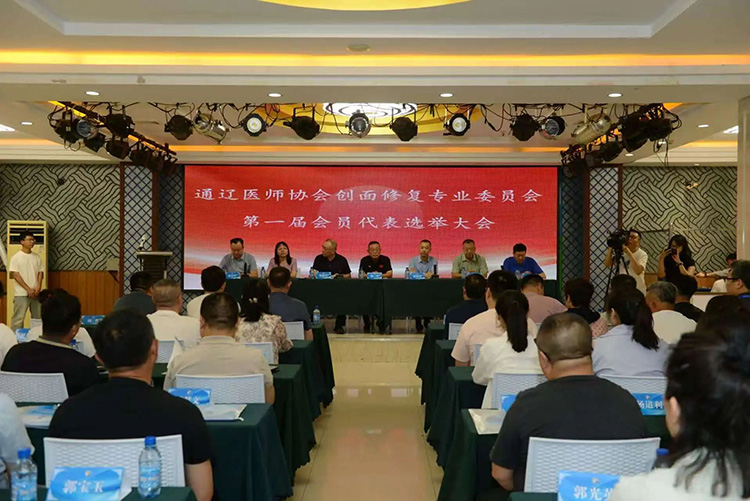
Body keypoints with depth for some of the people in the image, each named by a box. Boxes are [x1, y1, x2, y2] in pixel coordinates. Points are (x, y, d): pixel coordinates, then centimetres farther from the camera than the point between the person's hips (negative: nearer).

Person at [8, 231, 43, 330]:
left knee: (38, 318, 10)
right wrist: (28, 289, -14)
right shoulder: (16, 257, -4)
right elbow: (15, 275, -9)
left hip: (36, 293, 5)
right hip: (22, 293, -4)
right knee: (18, 318, -3)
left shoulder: (37, 257, 9)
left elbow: (40, 273, 8)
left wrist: (38, 287, -8)